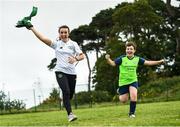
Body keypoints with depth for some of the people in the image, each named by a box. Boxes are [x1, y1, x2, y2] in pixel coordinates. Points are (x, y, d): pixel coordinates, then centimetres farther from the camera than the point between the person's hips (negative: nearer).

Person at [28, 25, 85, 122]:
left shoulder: (73, 44, 8)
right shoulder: (56, 43, 5)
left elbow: (82, 55, 0)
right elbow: (42, 38, -5)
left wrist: (76, 58, -22)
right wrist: (32, 28, -14)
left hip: (71, 72, 2)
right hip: (60, 71, -2)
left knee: (70, 94, 8)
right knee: (66, 91, -21)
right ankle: (70, 114, -21)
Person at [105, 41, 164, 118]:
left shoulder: (137, 59, -2)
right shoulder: (122, 59, -11)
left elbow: (147, 62, 0)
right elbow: (113, 63, -14)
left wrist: (159, 62, -7)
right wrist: (108, 59, -35)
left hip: (133, 81, 2)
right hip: (123, 82, -2)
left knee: (134, 95, -21)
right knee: (124, 100, 3)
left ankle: (132, 113, -1)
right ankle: (119, 92, 40)